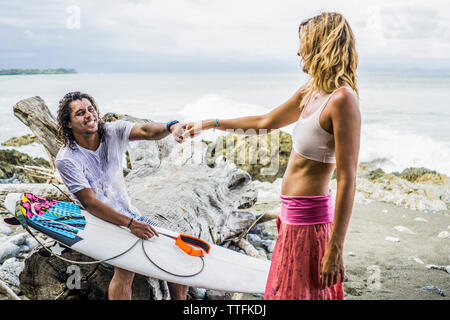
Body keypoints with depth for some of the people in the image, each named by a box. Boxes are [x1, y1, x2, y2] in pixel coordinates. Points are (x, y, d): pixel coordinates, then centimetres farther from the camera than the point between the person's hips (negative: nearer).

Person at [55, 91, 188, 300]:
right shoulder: (66, 159, -15)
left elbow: (145, 131, -23)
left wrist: (171, 127, -46)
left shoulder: (113, 132, -4)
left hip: (130, 215, 6)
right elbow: (89, 202, -21)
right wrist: (130, 224, -31)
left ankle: (180, 299, 17)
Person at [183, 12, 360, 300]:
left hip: (309, 220, -9)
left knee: (300, 292, 4)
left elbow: (347, 180, -22)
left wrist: (336, 250, -22)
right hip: (294, 214, 9)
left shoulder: (342, 99, -19)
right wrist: (208, 124, 29)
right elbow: (266, 122, 23)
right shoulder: (310, 92, 10)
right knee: (282, 290, 19)